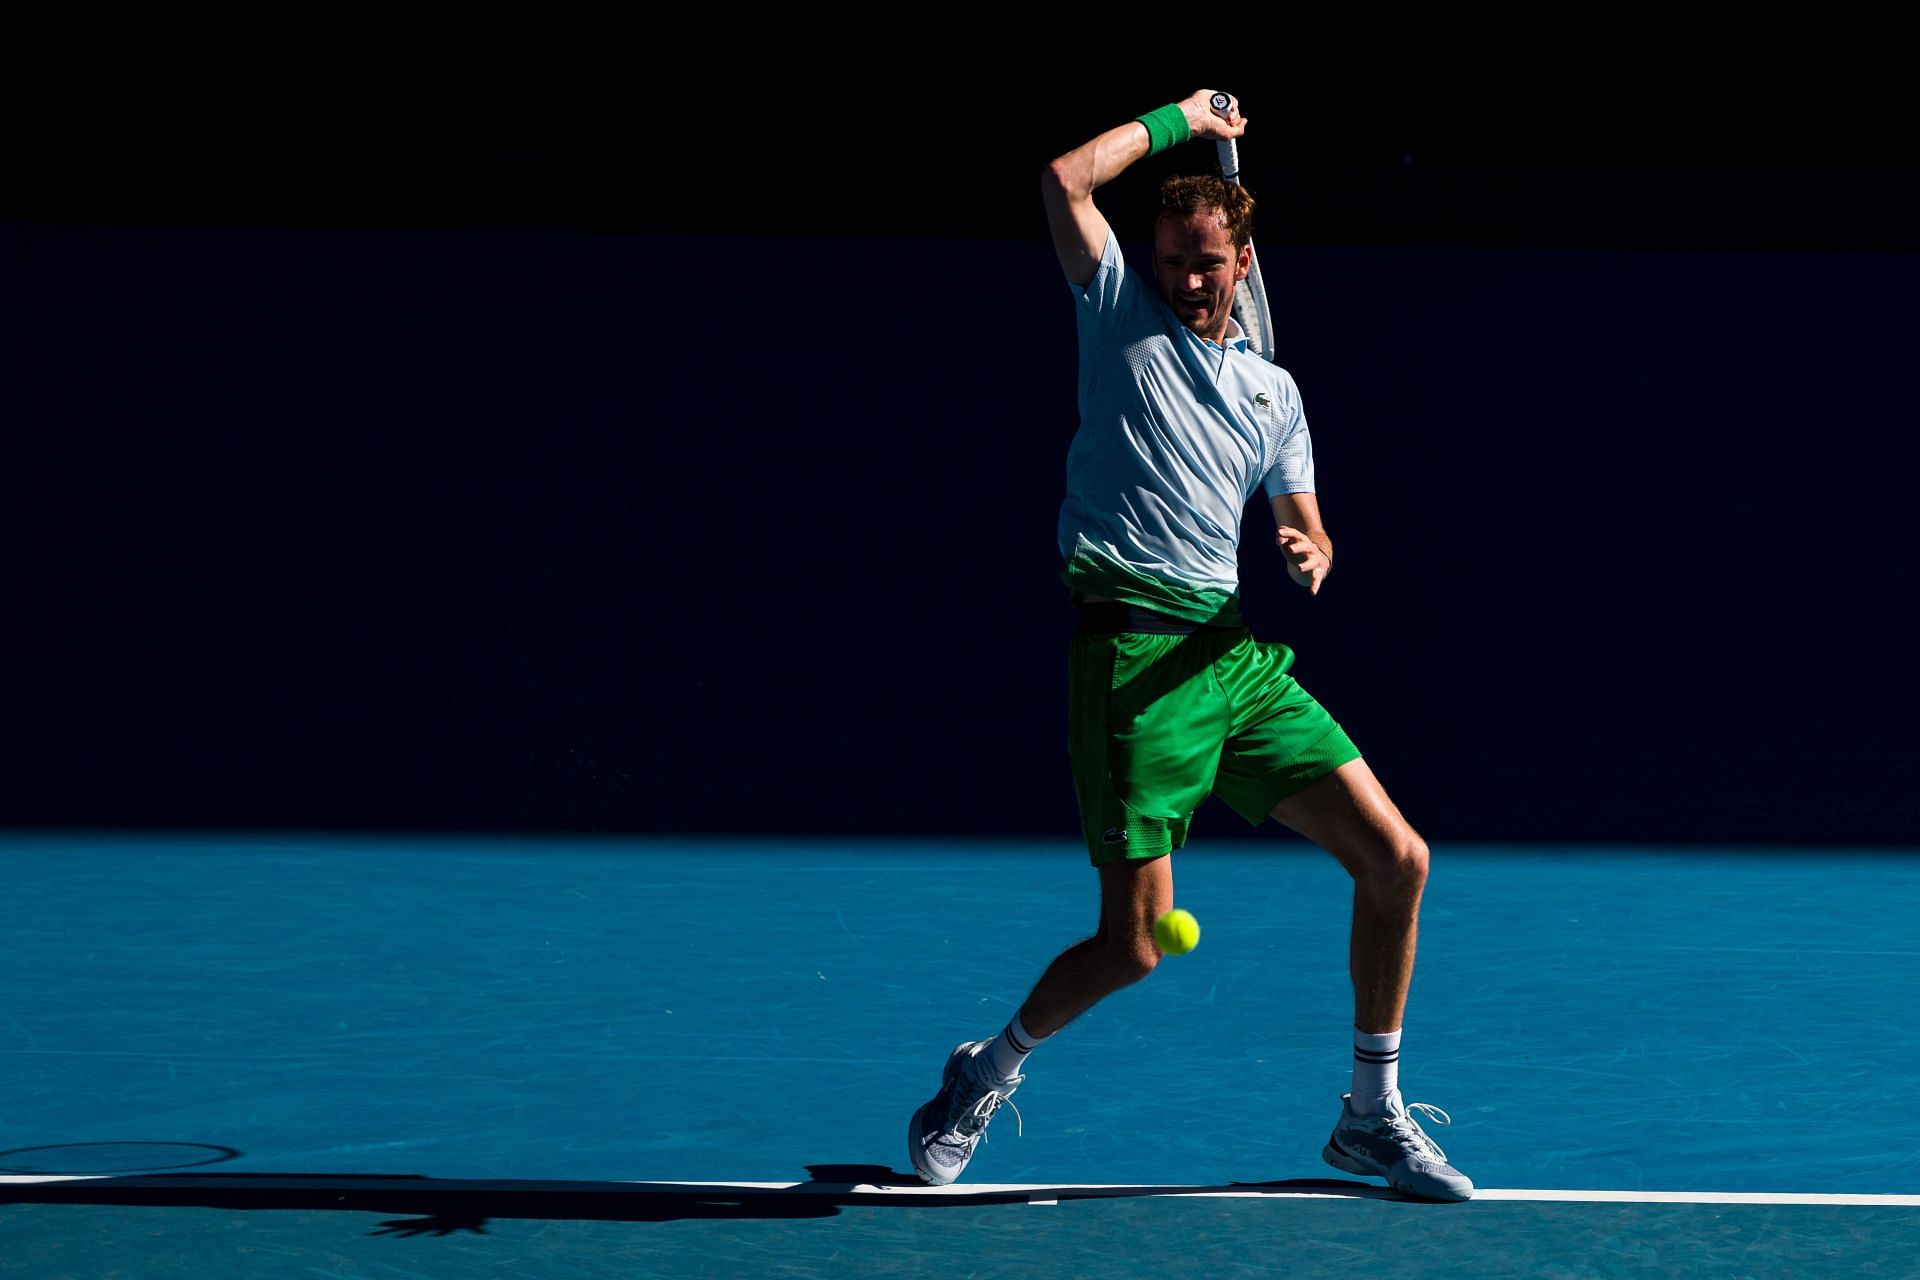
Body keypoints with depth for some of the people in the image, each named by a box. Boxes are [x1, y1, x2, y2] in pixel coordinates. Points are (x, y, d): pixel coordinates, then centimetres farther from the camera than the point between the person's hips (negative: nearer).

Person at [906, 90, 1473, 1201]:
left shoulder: (1274, 389, 18)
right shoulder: (1122, 317, 7)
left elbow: (1307, 531, 21)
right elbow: (1069, 179, -5)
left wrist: (1312, 555, -3)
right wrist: (1180, 121, 6)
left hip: (1237, 652, 5)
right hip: (1132, 658, -5)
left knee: (1395, 858, -3)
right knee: (1135, 942, -9)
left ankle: (1375, 1117, 12)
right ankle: (990, 1074, 19)